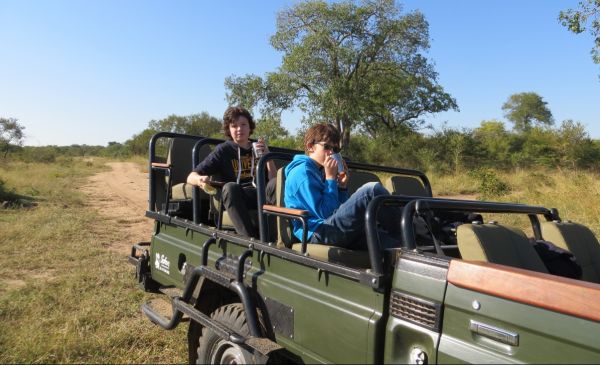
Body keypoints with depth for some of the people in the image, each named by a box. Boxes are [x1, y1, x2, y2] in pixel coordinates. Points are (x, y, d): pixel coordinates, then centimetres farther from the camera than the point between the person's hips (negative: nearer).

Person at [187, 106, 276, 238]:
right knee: (230, 187, -35)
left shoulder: (258, 148, 19)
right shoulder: (223, 150, 10)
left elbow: (274, 180, 10)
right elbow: (191, 177, 4)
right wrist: (200, 180, -20)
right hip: (235, 199, -1)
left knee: (276, 184, -29)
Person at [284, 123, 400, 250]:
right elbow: (325, 213, -13)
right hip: (319, 234, -9)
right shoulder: (302, 171, -4)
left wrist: (342, 186, 9)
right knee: (372, 189, -20)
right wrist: (330, 178, -6)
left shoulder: (318, 172, 24)